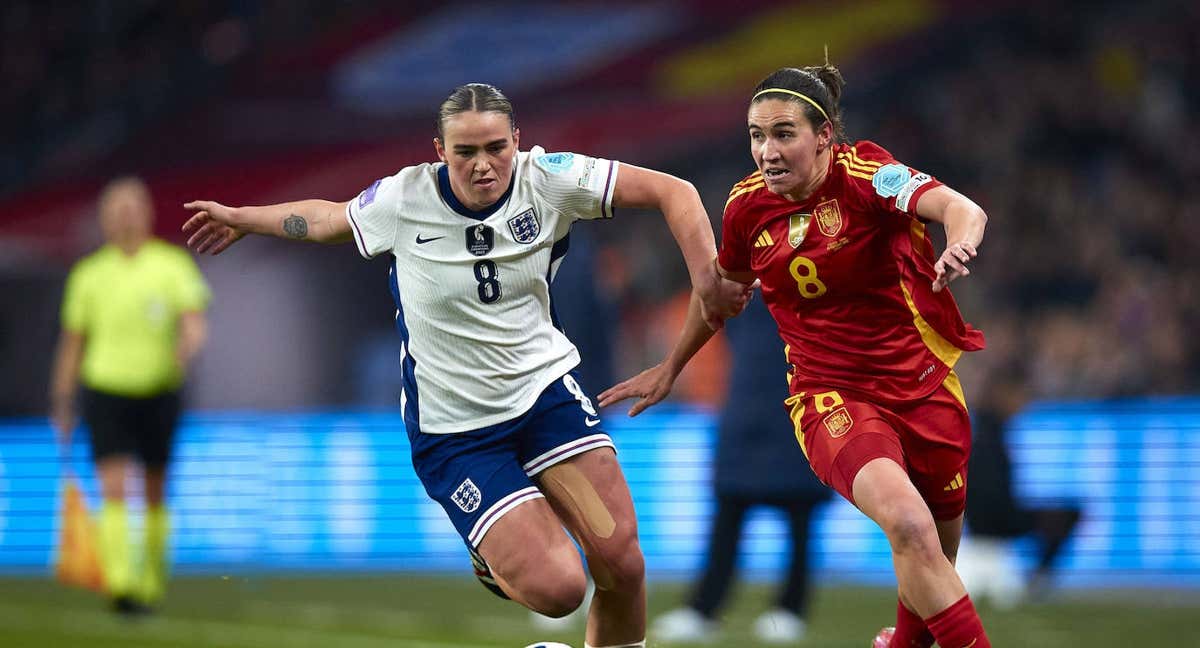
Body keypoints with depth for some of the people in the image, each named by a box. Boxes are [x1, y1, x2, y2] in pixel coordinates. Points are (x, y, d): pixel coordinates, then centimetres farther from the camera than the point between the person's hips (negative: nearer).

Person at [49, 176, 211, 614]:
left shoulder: (173, 265, 0)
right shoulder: (88, 274, 5)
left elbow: (196, 323, -10)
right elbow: (72, 342, 11)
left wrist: (187, 347, -34)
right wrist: (62, 404, 10)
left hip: (158, 393, 0)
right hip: (105, 392, 0)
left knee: (155, 495, 9)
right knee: (113, 490, -15)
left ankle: (152, 583, 25)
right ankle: (120, 584, -24)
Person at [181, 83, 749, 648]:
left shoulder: (549, 180, -11)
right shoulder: (402, 200, -11)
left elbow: (673, 192, -7)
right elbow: (328, 219, 11)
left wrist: (707, 281, -18)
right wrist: (241, 219, 23)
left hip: (546, 388, 2)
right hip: (452, 428, -2)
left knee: (622, 563, -14)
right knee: (557, 588, -16)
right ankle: (498, 561, 22)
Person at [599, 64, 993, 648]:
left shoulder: (863, 173, -16)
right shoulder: (748, 206, -4)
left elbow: (962, 210, -34)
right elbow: (723, 288, 17)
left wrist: (958, 247, -57)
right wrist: (670, 368, 27)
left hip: (922, 384, 0)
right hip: (831, 397, 0)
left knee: (936, 559, 15)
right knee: (909, 526, -29)